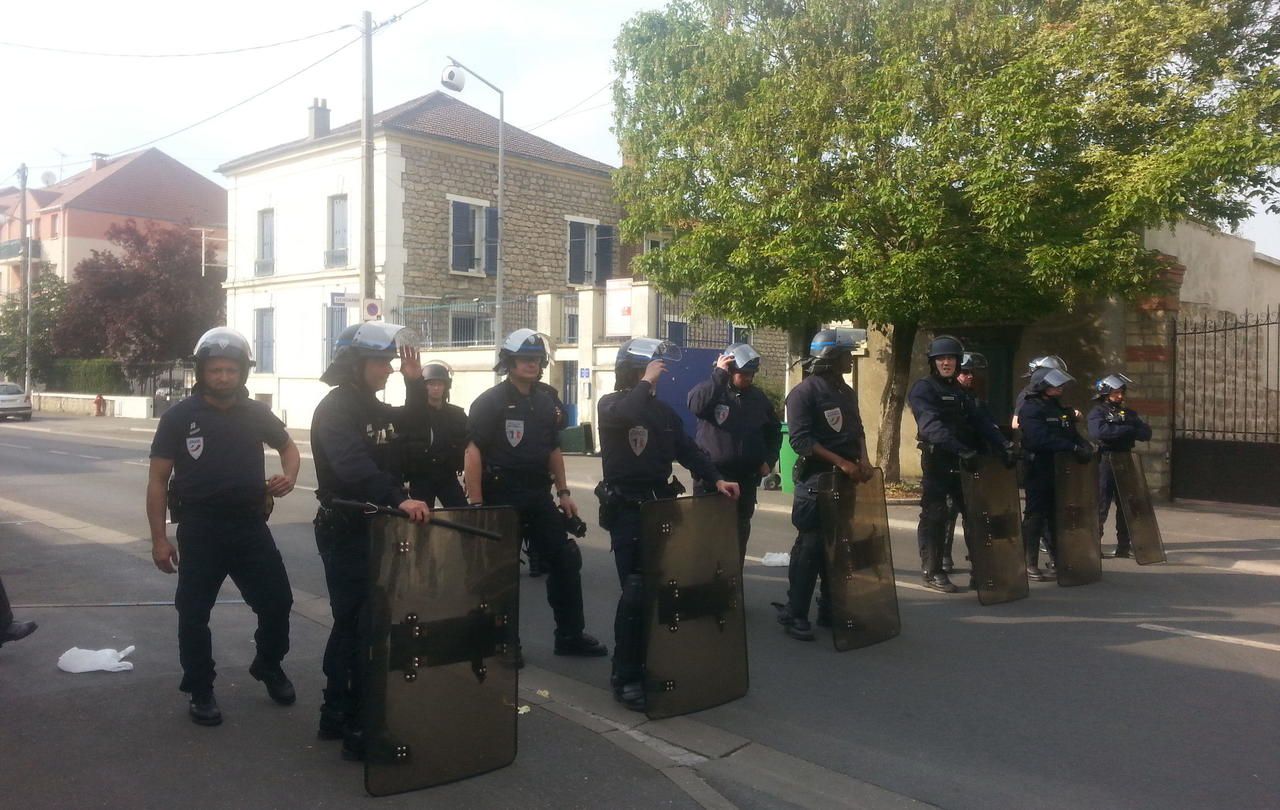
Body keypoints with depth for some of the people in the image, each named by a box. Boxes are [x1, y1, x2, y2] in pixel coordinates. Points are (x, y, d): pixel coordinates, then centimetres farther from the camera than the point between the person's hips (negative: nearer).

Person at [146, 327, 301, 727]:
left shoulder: (256, 413, 3)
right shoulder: (179, 417, -6)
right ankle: (200, 691, 21)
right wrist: (159, 538, -8)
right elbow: (157, 480, -4)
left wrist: (289, 476, -2)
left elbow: (288, 445, 21)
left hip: (251, 525, 3)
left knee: (277, 601, 6)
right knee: (194, 613, 4)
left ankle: (268, 666, 32)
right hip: (200, 528, -3)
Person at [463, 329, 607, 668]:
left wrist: (563, 492, 11)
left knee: (566, 560, 7)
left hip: (538, 496, 6)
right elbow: (473, 453, -13)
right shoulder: (490, 402, -8)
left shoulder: (546, 402, 11)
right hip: (502, 497, -6)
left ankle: (571, 635, 20)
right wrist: (476, 504, -18)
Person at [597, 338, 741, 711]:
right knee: (636, 590, -9)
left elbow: (688, 450, 11)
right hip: (626, 510, -6)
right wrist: (646, 382, -18)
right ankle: (625, 678, 1)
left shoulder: (663, 410, 13)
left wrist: (716, 479, -1)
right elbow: (627, 415, -30)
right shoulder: (610, 405, -4)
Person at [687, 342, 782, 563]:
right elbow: (696, 404, -28)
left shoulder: (758, 397, 11)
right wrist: (718, 374, -24)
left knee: (740, 532, 11)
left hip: (746, 479, 5)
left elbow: (774, 432, 22)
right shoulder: (712, 389, -3)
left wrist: (769, 460, 8)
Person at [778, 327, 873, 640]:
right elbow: (800, 440, -19)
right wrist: (841, 462, -22)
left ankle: (830, 609, 23)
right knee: (810, 546, -6)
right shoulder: (804, 392, -12)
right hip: (816, 479, -8)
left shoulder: (847, 392, 13)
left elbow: (857, 430, 19)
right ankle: (794, 614, 3)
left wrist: (863, 459, -1)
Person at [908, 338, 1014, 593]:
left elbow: (980, 421, 8)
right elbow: (932, 425, -22)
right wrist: (961, 450, -34)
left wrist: (1003, 445, -8)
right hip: (937, 461, -7)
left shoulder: (960, 391, 19)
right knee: (934, 516, -3)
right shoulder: (923, 389, -7)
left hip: (963, 462, 7)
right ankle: (931, 572, 4)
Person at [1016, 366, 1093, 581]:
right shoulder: (1031, 409, -11)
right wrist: (1074, 447, -25)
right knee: (1036, 515, -4)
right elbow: (1042, 438, -24)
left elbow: (1072, 433, 17)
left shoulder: (1060, 408, 17)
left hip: (1060, 469, 8)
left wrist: (1085, 445, -5)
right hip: (1039, 469, -8)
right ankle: (1029, 565, 1)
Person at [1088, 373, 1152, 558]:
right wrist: (1127, 430, -14)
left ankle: (1124, 547, 15)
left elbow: (1146, 433, 5)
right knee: (1101, 506, -4)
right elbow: (1099, 431, -23)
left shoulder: (1129, 413, 16)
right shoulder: (1098, 413, -2)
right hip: (1105, 464, -6)